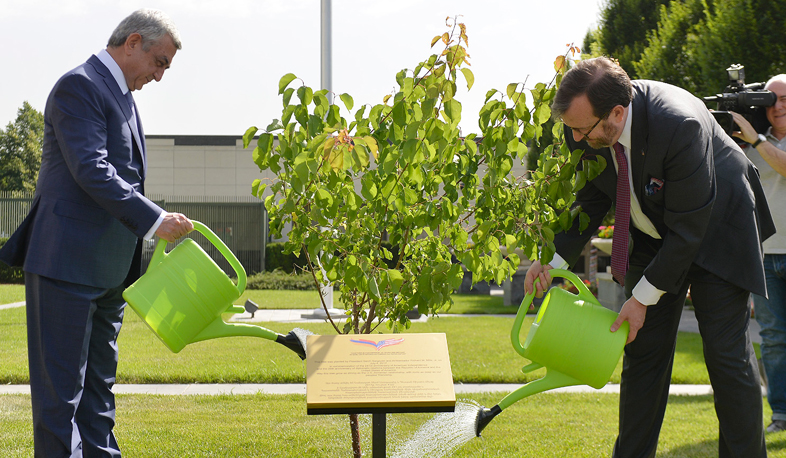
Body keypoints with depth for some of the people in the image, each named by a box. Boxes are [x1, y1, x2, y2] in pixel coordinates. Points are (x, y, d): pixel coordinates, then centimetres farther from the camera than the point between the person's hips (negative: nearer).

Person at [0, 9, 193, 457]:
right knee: (61, 386, -5)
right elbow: (91, 171, -22)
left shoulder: (121, 96, 18)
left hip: (107, 270, 10)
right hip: (67, 263, -10)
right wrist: (155, 220, -23)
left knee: (98, 383, 14)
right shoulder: (80, 85, -11)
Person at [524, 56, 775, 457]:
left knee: (727, 354, -7)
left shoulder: (680, 124, -37)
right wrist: (555, 259, -14)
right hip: (652, 235, 5)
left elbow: (688, 227, -29)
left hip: (716, 231, -5)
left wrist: (645, 296, -23)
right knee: (643, 350, 3)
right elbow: (592, 198, -1)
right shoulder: (587, 126, -19)